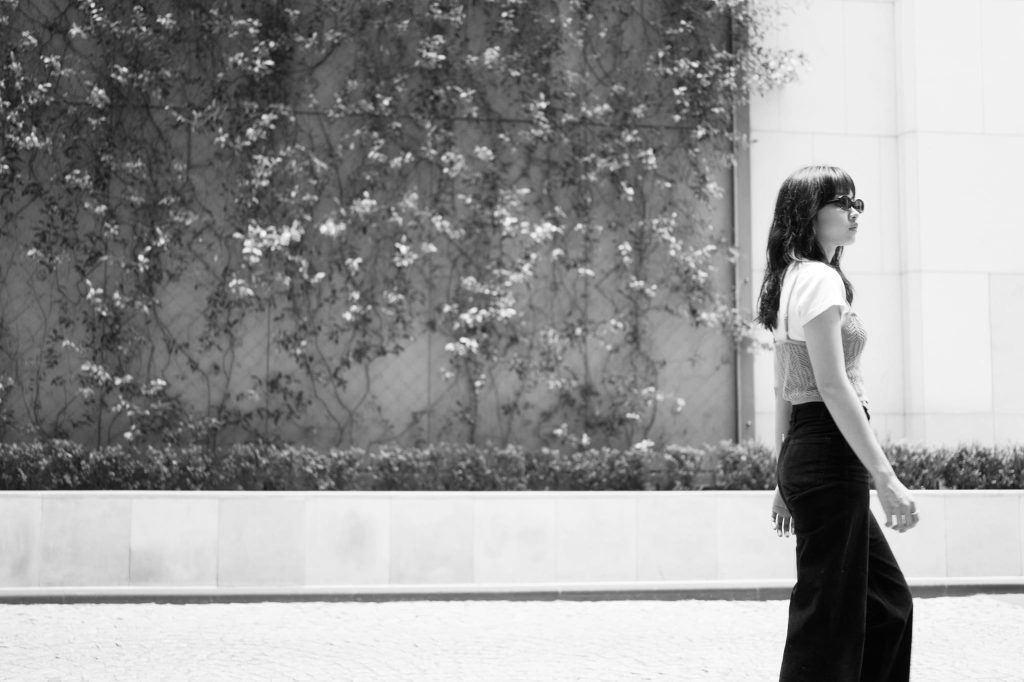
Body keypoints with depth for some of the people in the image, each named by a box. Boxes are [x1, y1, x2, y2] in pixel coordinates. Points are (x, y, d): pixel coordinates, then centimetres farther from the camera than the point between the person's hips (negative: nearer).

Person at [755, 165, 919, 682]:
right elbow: (832, 385, -19)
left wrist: (787, 478, 22)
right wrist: (885, 477, -20)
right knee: (827, 619, -5)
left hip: (803, 457, 10)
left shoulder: (791, 279, 17)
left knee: (889, 602, 16)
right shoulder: (820, 277, -12)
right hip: (830, 452, -10)